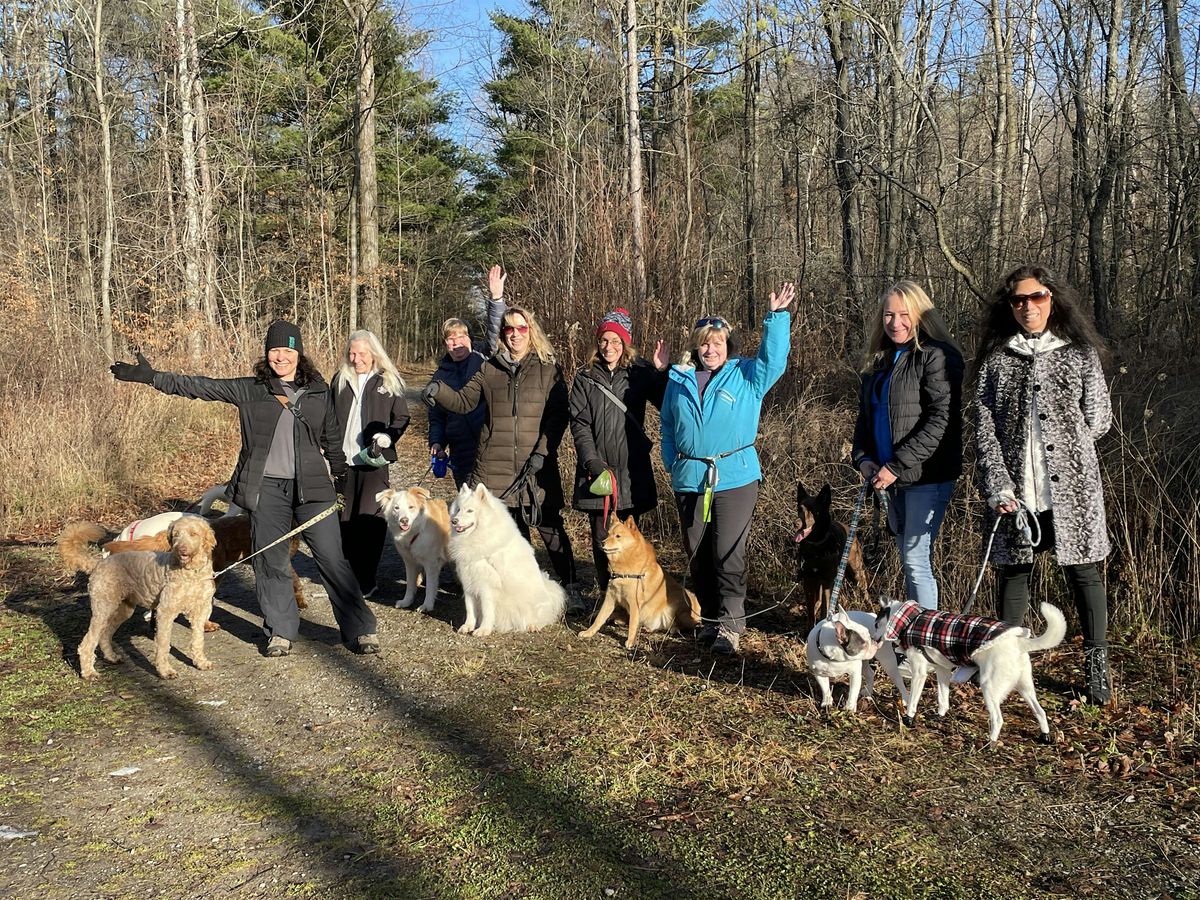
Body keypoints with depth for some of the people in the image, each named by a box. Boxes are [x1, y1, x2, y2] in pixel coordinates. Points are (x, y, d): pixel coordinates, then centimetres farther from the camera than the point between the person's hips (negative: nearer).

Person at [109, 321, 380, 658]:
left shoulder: (319, 392, 6)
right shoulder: (249, 390, 4)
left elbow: (333, 440, 13)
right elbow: (200, 386, 2)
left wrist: (342, 480, 16)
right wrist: (151, 377, -3)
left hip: (312, 487, -1)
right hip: (266, 488, 1)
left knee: (332, 559, -3)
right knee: (270, 562, 6)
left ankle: (361, 630, 5)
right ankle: (280, 632, 20)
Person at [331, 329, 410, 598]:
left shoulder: (389, 381, 2)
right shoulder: (340, 380, 10)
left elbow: (402, 418, 3)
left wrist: (387, 438, -14)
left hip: (374, 461, -3)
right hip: (344, 460, 3)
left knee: (370, 519, -4)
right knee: (346, 518, 5)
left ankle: (366, 581, 3)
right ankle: (349, 575, 15)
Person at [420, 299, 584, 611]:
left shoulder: (548, 369, 2)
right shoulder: (489, 369, 10)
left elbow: (558, 416, -2)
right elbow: (463, 401, 11)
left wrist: (543, 451, -12)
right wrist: (438, 391, -9)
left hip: (537, 467, -2)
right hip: (495, 466, 2)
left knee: (550, 528, 0)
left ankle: (569, 588, 12)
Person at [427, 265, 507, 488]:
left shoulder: (483, 358, 5)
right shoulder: (442, 375, 16)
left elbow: (494, 332, -13)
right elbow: (436, 416, 22)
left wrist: (496, 298, -26)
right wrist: (436, 443, 7)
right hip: (462, 456, 4)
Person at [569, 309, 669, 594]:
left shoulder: (640, 373, 4)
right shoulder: (585, 377, 6)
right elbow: (579, 423, 0)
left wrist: (663, 372, -15)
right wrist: (592, 461, -12)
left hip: (632, 470, 0)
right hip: (597, 469, 1)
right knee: (602, 538, 3)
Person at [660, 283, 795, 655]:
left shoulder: (746, 375, 4)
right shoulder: (679, 380, 11)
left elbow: (774, 358, -11)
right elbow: (668, 427, 18)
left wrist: (777, 316, -18)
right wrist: (672, 464, 10)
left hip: (735, 479, -3)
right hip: (690, 480, 4)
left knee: (729, 554, -6)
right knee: (697, 554, 10)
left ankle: (730, 624, 3)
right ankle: (710, 618, 25)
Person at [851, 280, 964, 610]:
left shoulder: (937, 357, -11)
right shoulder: (879, 360, 13)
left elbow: (941, 420, -19)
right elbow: (865, 415, 18)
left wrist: (897, 466, -20)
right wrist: (863, 458, 0)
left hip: (928, 475, -8)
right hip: (892, 477, 8)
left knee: (916, 559, -8)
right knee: (907, 556, 15)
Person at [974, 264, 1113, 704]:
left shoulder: (1080, 353, 6)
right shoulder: (995, 360, 7)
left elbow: (1098, 419, 6)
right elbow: (984, 428, 1)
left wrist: (1060, 450, 1)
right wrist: (998, 484, -9)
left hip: (1073, 486, -1)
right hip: (1014, 489, 1)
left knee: (1083, 572, 4)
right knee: (1013, 573, 8)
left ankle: (1097, 667, 16)